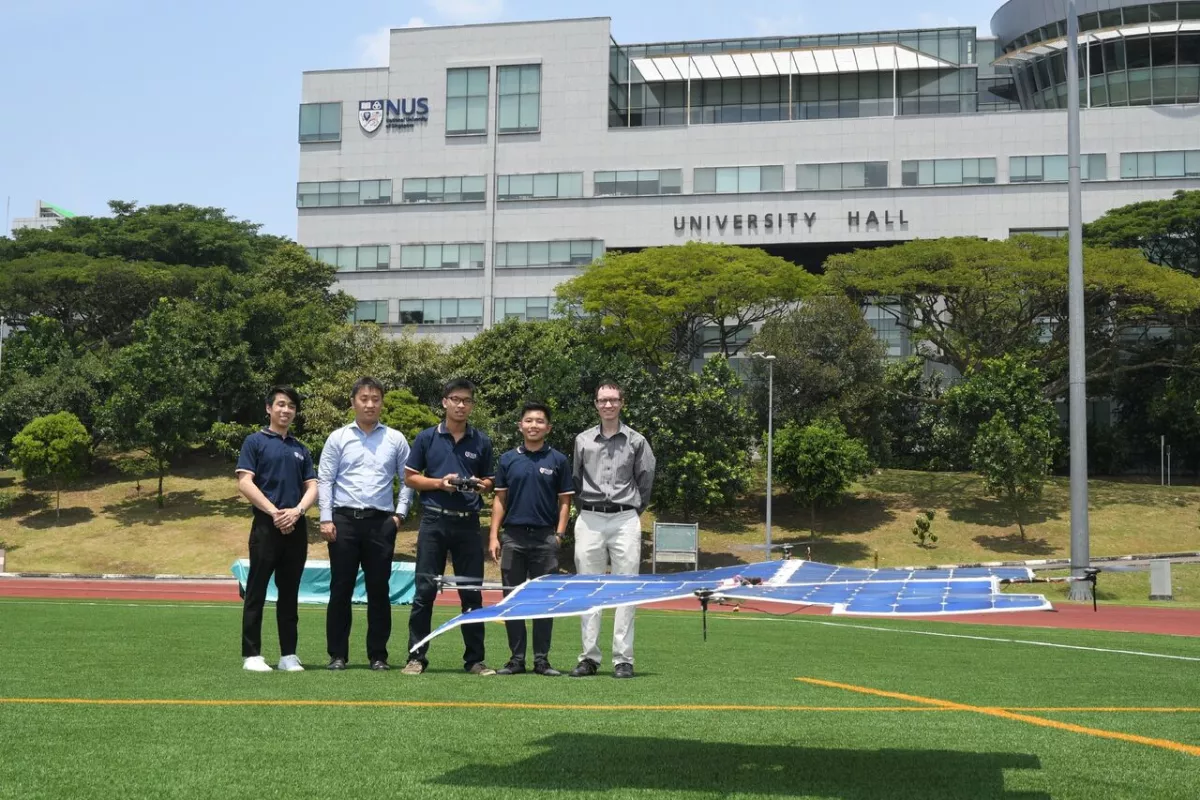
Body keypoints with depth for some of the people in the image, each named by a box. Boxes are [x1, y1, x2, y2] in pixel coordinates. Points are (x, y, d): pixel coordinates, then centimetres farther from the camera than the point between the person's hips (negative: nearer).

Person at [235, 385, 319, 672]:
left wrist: (297, 511, -9)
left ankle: (288, 654, 12)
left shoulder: (300, 449, 16)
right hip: (266, 526, -4)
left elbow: (312, 487, 11)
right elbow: (245, 483, -7)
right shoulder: (255, 442, 3)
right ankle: (252, 654, 3)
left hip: (296, 528, 5)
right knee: (256, 592, -1)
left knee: (289, 594, 8)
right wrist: (274, 512, -14)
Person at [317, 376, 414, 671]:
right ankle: (337, 654, 9)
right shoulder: (338, 438, 6)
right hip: (344, 519, 0)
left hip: (381, 522, 1)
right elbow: (325, 480, 3)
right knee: (340, 589, 2)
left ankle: (378, 655, 11)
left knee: (379, 590, 4)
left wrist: (400, 513, 0)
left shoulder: (395, 439, 7)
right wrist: (326, 519, -5)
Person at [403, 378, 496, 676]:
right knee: (425, 590, -1)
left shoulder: (481, 441, 8)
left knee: (472, 593, 4)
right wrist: (440, 483, -10)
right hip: (434, 520, -1)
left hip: (468, 523, 2)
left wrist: (480, 485, -7)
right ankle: (416, 656, 6)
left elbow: (490, 482, 15)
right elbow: (410, 477, 5)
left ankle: (474, 659, 12)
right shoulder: (427, 438, 4)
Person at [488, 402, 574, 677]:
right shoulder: (508, 459, 8)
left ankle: (542, 659, 9)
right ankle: (516, 659, 11)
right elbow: (500, 499, 8)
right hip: (513, 536, 2)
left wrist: (559, 534, -6)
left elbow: (565, 501, 5)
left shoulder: (558, 460, 4)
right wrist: (493, 536, 0)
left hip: (545, 538, -2)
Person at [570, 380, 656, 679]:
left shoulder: (636, 441, 5)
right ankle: (589, 657, 8)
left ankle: (623, 659, 0)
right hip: (589, 520, 2)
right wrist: (586, 509, 12)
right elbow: (575, 481, 15)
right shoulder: (582, 440, 9)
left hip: (625, 521, -1)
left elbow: (645, 480, 11)